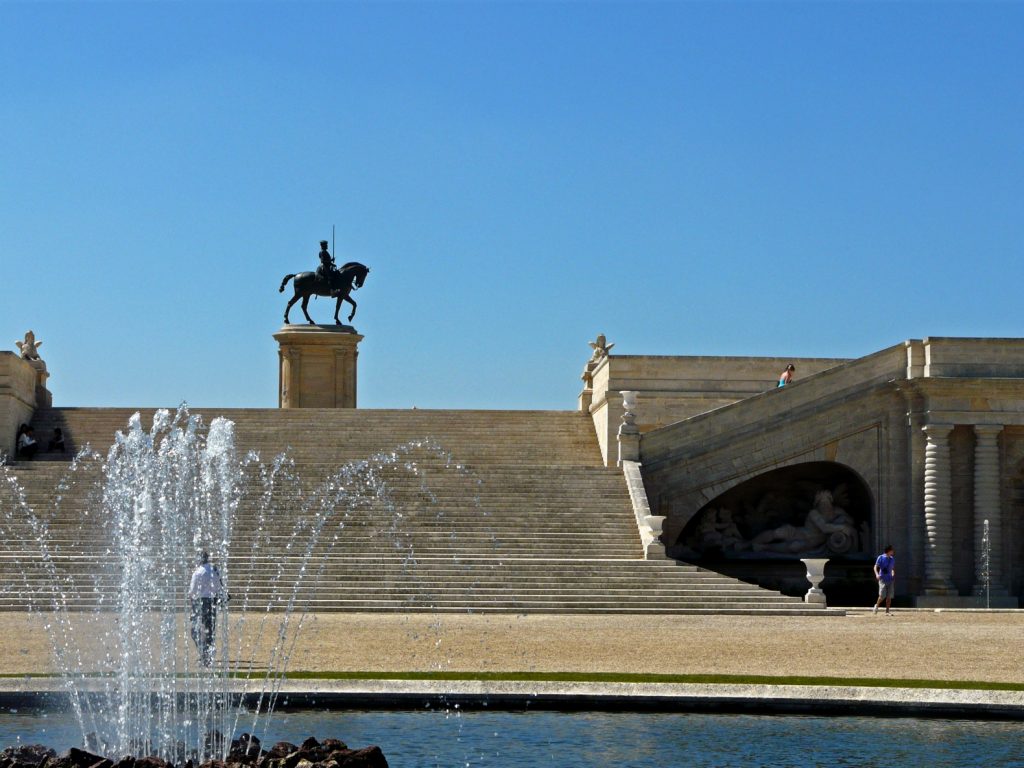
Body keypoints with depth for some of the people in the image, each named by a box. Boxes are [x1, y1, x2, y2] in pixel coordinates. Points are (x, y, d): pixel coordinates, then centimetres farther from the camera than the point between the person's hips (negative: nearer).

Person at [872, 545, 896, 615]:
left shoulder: (892, 559, 11)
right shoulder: (881, 558, -5)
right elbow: (876, 567, -7)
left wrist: (893, 574, 8)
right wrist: (877, 574, -23)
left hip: (890, 580, 5)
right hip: (882, 579, -5)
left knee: (889, 596, 2)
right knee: (882, 596, -9)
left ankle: (887, 611, 7)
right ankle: (876, 606, 16)